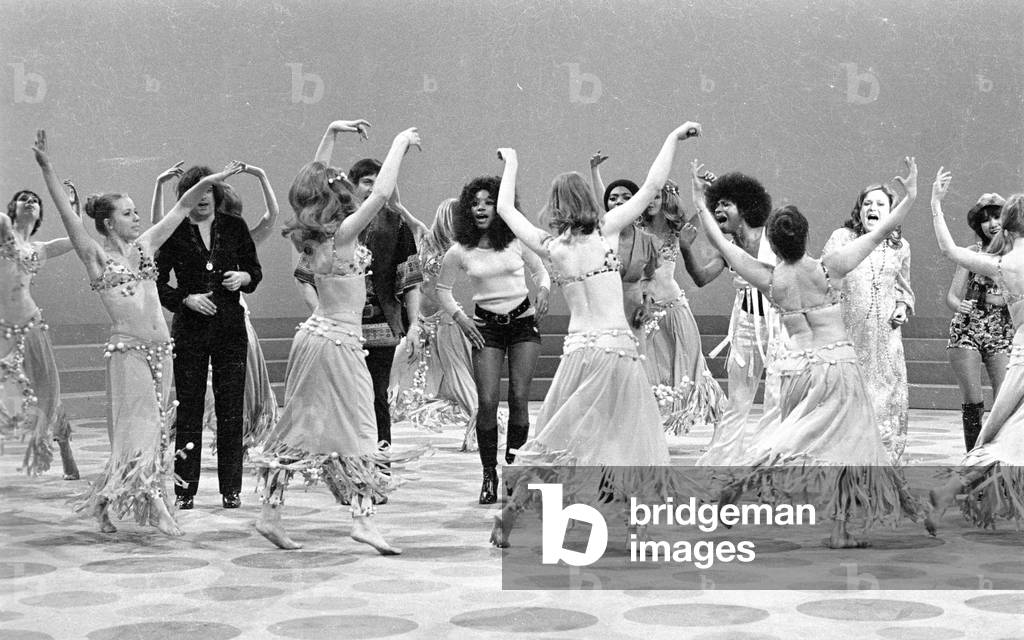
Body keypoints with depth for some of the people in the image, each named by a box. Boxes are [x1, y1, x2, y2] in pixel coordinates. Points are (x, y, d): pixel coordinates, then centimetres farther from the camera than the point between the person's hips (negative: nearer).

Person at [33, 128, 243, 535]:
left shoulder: (144, 246, 12)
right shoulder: (96, 256, -2)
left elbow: (182, 208, 14)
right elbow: (67, 214, -13)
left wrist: (213, 180, 11)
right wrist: (47, 170, -22)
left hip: (160, 348, 6)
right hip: (127, 350, -6)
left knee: (155, 429, 6)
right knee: (140, 429, -9)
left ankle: (104, 503, 14)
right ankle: (156, 508, -5)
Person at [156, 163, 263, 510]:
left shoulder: (234, 227, 6)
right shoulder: (175, 233, 1)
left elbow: (255, 269, 13)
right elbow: (158, 283, 2)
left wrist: (244, 278, -8)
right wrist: (186, 299, -12)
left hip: (230, 327, 1)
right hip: (189, 327, -1)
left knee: (231, 408, 2)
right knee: (188, 409, 1)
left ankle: (231, 489, 9)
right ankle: (185, 490, 7)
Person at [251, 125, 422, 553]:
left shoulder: (312, 235, 6)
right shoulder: (343, 232, -15)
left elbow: (314, 182, 24)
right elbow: (381, 192, -23)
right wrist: (400, 143, -11)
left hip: (316, 333, 8)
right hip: (339, 339, -8)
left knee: (297, 427, 11)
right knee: (358, 429, -2)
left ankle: (270, 514, 13)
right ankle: (362, 518, -7)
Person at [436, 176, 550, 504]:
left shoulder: (517, 241, -3)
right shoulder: (460, 251, -3)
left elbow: (539, 270, 13)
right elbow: (442, 289, 11)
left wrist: (544, 290, -6)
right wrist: (459, 317, -1)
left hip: (523, 320, 0)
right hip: (487, 326, 0)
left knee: (519, 398, -8)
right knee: (487, 402, -9)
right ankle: (489, 475, 4)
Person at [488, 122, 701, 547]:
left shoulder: (547, 245, 5)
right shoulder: (605, 229, -2)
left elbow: (505, 208, 18)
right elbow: (652, 186, 0)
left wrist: (511, 166, 31)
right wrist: (673, 138, 10)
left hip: (577, 348, 3)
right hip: (616, 347, -3)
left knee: (560, 434, 12)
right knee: (628, 440, 7)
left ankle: (510, 513, 3)